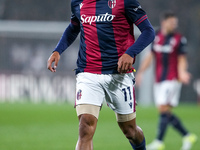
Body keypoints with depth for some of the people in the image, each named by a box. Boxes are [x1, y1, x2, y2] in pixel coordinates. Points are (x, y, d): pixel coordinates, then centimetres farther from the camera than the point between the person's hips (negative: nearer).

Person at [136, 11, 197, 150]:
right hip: (159, 80, 6)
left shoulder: (179, 39, -3)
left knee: (164, 109, -14)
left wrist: (182, 72, -20)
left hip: (172, 79, -6)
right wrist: (140, 72, 16)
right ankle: (188, 136, 18)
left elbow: (182, 59, -2)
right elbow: (150, 56, 18)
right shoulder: (157, 36, 10)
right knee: (166, 112, 5)